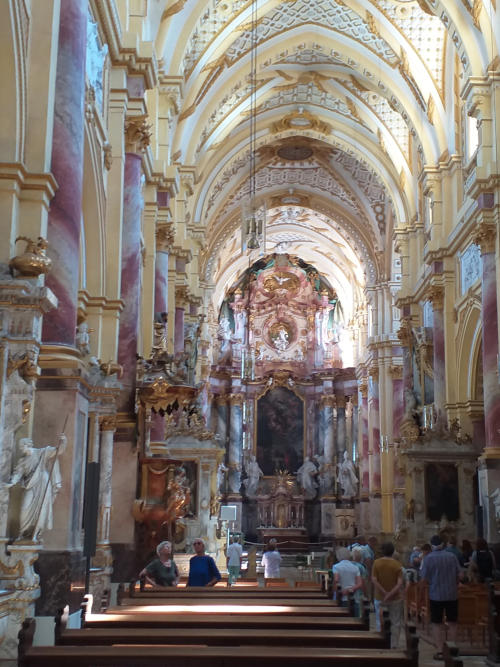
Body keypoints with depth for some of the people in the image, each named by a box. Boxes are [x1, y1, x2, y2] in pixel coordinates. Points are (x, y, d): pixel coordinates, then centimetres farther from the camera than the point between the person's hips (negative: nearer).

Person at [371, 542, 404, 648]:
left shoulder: (377, 563, -5)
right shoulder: (397, 564, -7)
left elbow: (374, 580, -13)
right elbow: (400, 583, -15)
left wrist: (384, 592, -12)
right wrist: (390, 594, -16)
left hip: (380, 597, 1)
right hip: (395, 598, -1)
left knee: (380, 623, 11)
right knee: (395, 623, 11)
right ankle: (394, 645, 12)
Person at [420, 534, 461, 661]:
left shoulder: (429, 558, -10)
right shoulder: (451, 556, -4)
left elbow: (424, 578, -9)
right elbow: (459, 575, 0)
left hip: (436, 595, -2)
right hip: (452, 594, 2)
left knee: (437, 624, 8)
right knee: (452, 623, 13)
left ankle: (440, 651, 7)